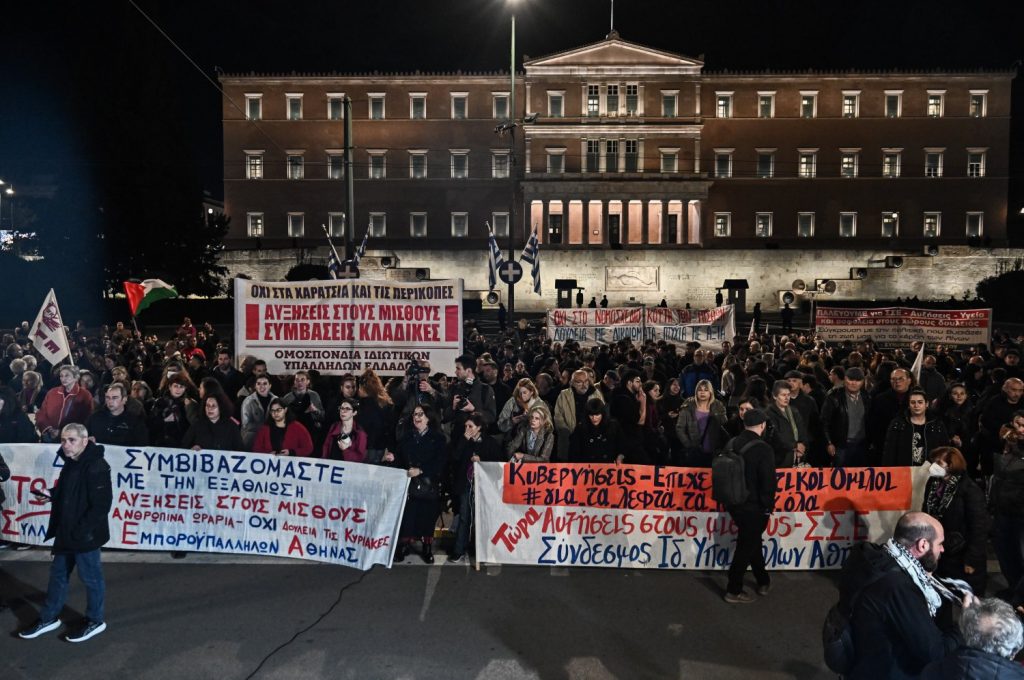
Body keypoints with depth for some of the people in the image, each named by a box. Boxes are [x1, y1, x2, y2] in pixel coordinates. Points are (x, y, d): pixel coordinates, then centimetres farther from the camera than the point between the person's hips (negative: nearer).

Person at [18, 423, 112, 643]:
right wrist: (51, 494, 2)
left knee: (90, 577, 6)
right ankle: (48, 618, 37)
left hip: (85, 534, -9)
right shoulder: (71, 464, 7)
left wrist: (82, 531, -23)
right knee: (58, 573, 20)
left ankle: (95, 621, 23)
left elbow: (101, 504, -25)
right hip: (66, 532, 9)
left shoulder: (96, 467, -23)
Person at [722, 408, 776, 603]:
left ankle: (763, 582, 37)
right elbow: (769, 482, -18)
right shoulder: (763, 449, -20)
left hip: (734, 504, 7)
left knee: (752, 541, 22)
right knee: (746, 547, 5)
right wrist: (769, 506, -4)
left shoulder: (731, 444, 1)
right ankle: (733, 591, 14)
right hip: (754, 507, -7)